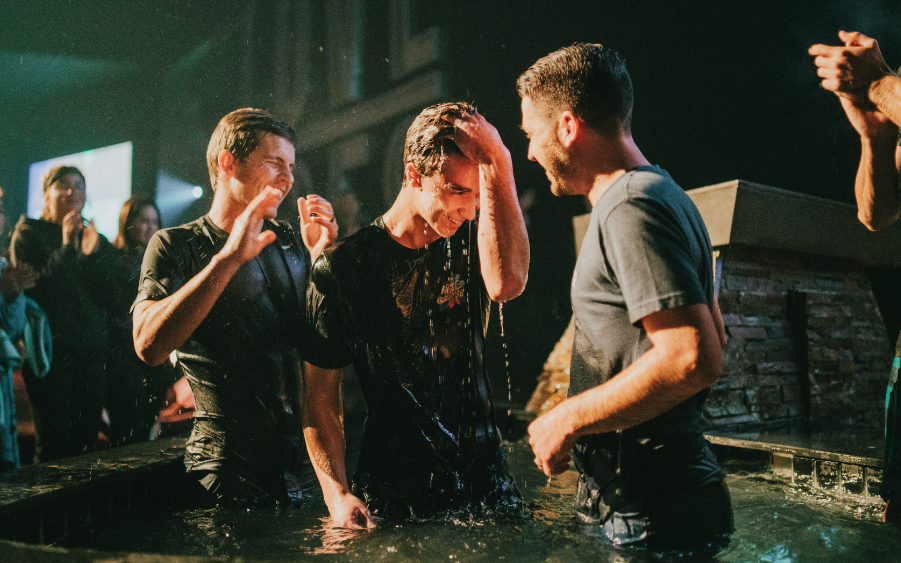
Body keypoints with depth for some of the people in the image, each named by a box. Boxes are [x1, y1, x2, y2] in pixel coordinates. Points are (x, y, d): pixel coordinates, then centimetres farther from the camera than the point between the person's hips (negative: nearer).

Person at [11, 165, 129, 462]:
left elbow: (115, 301, 5)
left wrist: (93, 255, -7)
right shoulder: (28, 233, 5)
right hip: (49, 351, -4)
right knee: (53, 442, -8)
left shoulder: (98, 241, 15)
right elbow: (31, 291, -9)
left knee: (87, 441, 4)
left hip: (92, 353, 4)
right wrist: (67, 249, -12)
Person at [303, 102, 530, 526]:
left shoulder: (470, 243, 0)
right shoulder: (342, 267, -7)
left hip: (483, 474, 2)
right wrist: (337, 495, -15)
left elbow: (507, 284, -26)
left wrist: (498, 164, -26)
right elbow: (320, 396, -4)